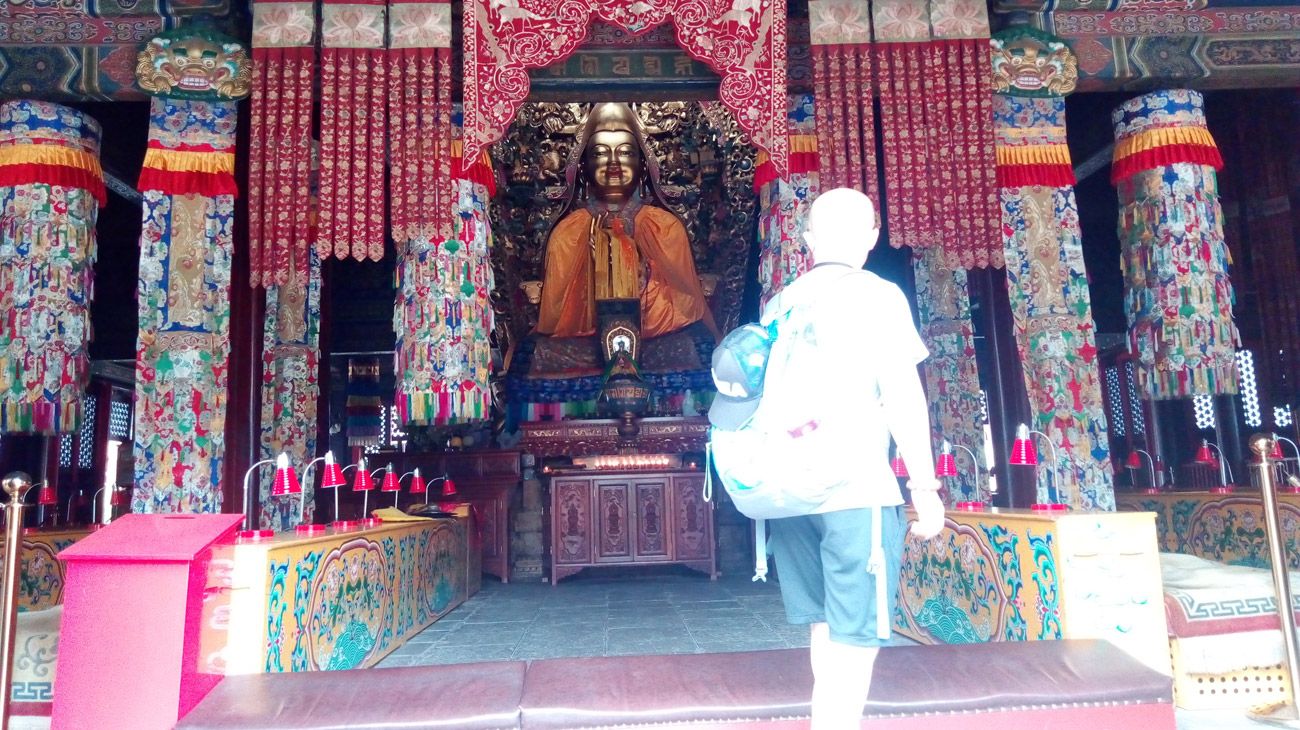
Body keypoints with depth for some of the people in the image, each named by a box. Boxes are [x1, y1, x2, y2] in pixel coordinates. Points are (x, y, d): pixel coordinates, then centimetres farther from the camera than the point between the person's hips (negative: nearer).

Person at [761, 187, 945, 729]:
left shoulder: (780, 304, 12)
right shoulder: (877, 296, -3)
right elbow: (902, 396, -9)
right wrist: (926, 488, -4)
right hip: (857, 488, -6)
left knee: (826, 625, 18)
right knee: (856, 635, 1)